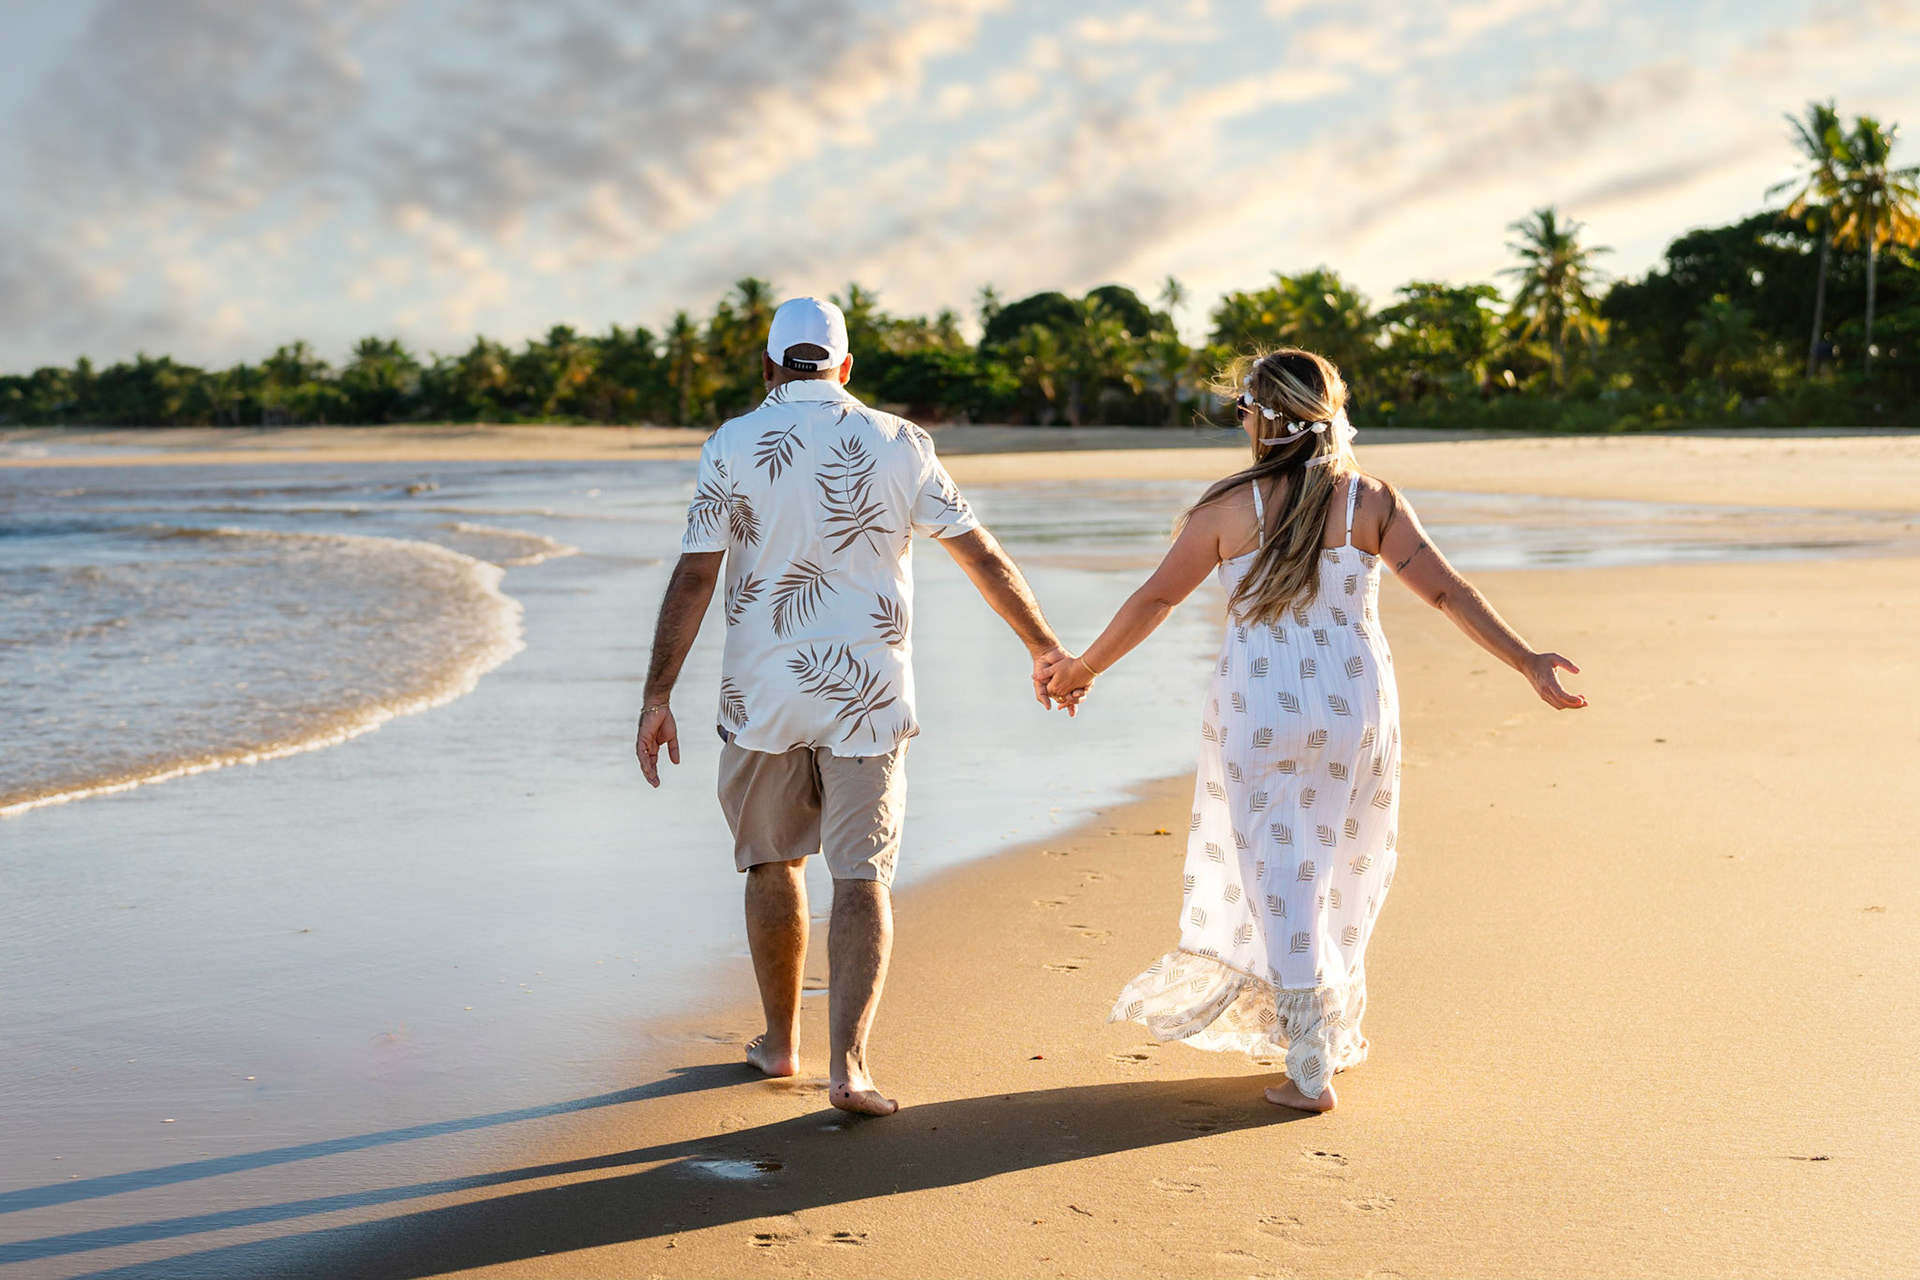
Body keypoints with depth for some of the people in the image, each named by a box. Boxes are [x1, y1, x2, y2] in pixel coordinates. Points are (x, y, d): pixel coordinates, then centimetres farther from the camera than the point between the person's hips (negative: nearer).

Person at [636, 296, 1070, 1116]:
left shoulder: (733, 447, -3)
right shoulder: (897, 445, 1)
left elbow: (693, 578, -7)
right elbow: (981, 555, 5)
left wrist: (657, 697, -5)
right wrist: (1042, 645, 16)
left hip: (763, 691, 0)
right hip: (867, 693, 0)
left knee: (772, 863, 16)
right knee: (862, 878, 0)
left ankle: (780, 1041, 27)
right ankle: (847, 1062, -11)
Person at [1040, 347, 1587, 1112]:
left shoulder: (1230, 507, -7)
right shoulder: (1371, 501, -3)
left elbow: (1155, 599, -2)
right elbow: (1448, 593, -7)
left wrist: (1082, 667, 11)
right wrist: (1527, 662, -2)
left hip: (1258, 708, -2)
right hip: (1354, 704, 2)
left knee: (1280, 876, 5)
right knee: (1339, 870, 19)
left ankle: (1308, 1070, 4)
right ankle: (1333, 1034, 32)